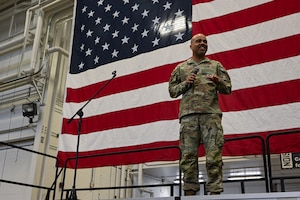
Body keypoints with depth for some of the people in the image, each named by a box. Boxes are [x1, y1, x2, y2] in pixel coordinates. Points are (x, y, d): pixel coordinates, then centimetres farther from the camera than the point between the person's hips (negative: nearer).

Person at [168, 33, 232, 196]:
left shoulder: (216, 65, 21)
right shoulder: (181, 68, 21)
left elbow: (228, 89, 16)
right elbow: (172, 91, 18)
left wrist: (219, 82, -5)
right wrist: (185, 83, 0)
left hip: (211, 114, 0)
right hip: (188, 115, 1)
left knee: (214, 156, -9)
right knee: (188, 155, -4)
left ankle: (215, 192, -6)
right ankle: (190, 191, 1)